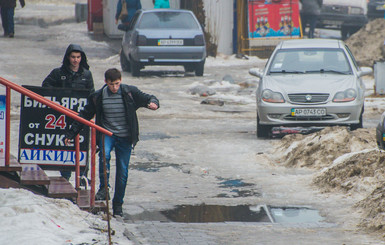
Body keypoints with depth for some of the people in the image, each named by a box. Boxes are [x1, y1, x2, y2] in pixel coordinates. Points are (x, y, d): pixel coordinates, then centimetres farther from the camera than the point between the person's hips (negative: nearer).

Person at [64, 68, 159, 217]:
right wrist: (71, 134, 7)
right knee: (104, 154, -32)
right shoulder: (97, 97, -1)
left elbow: (148, 98, 3)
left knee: (122, 171, 1)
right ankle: (104, 189, -24)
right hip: (107, 133, 0)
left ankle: (118, 204, 14)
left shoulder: (130, 93, -4)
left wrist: (153, 103, -24)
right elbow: (85, 115, 8)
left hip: (125, 137, 0)